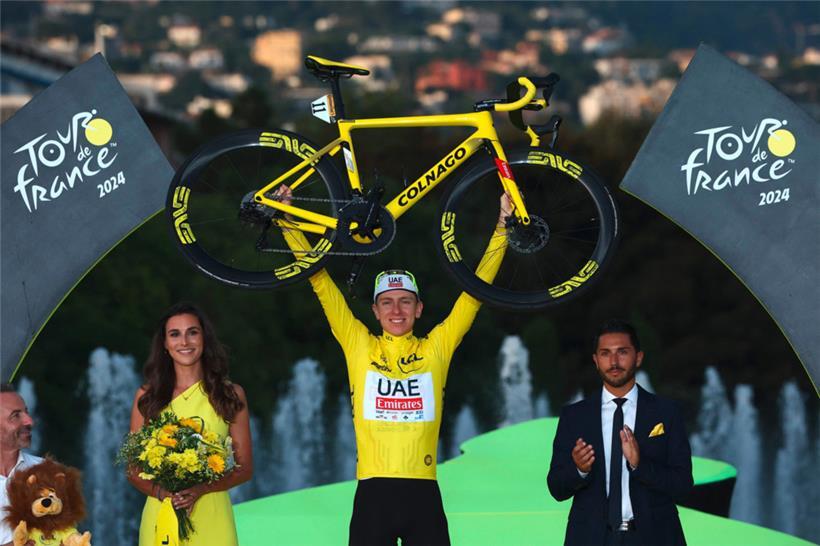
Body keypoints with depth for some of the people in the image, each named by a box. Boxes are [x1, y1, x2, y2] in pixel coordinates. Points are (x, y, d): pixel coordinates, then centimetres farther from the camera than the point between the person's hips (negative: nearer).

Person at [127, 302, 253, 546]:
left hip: (211, 518, 0)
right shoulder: (147, 396, 5)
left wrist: (200, 489, -13)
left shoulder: (231, 394, 3)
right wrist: (160, 491, -14)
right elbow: (134, 468, 7)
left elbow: (244, 468, 4)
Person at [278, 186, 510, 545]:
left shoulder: (436, 348, 8)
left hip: (423, 493, 1)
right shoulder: (359, 346, 7)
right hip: (373, 491, -1)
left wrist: (502, 228, 6)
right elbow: (320, 281, 6)